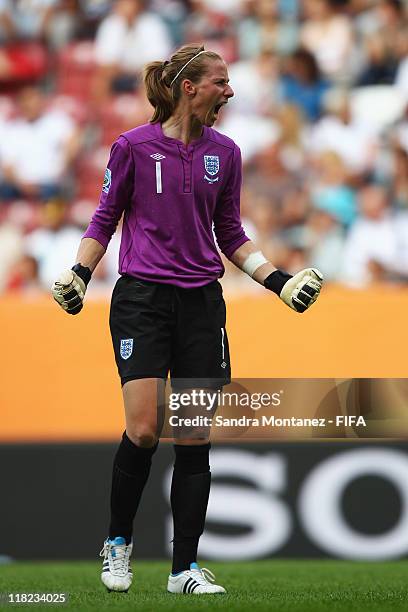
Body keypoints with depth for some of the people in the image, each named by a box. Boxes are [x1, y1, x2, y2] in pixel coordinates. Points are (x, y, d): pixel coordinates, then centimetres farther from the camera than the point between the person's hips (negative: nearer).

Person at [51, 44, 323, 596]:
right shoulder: (133, 146, -2)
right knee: (143, 430, -14)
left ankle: (185, 569, 7)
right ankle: (118, 544, 10)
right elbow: (105, 218, 6)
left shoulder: (224, 153, 8)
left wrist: (279, 280, 6)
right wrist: (80, 274, -8)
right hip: (142, 299, -4)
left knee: (195, 439, 1)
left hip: (201, 302, 4)